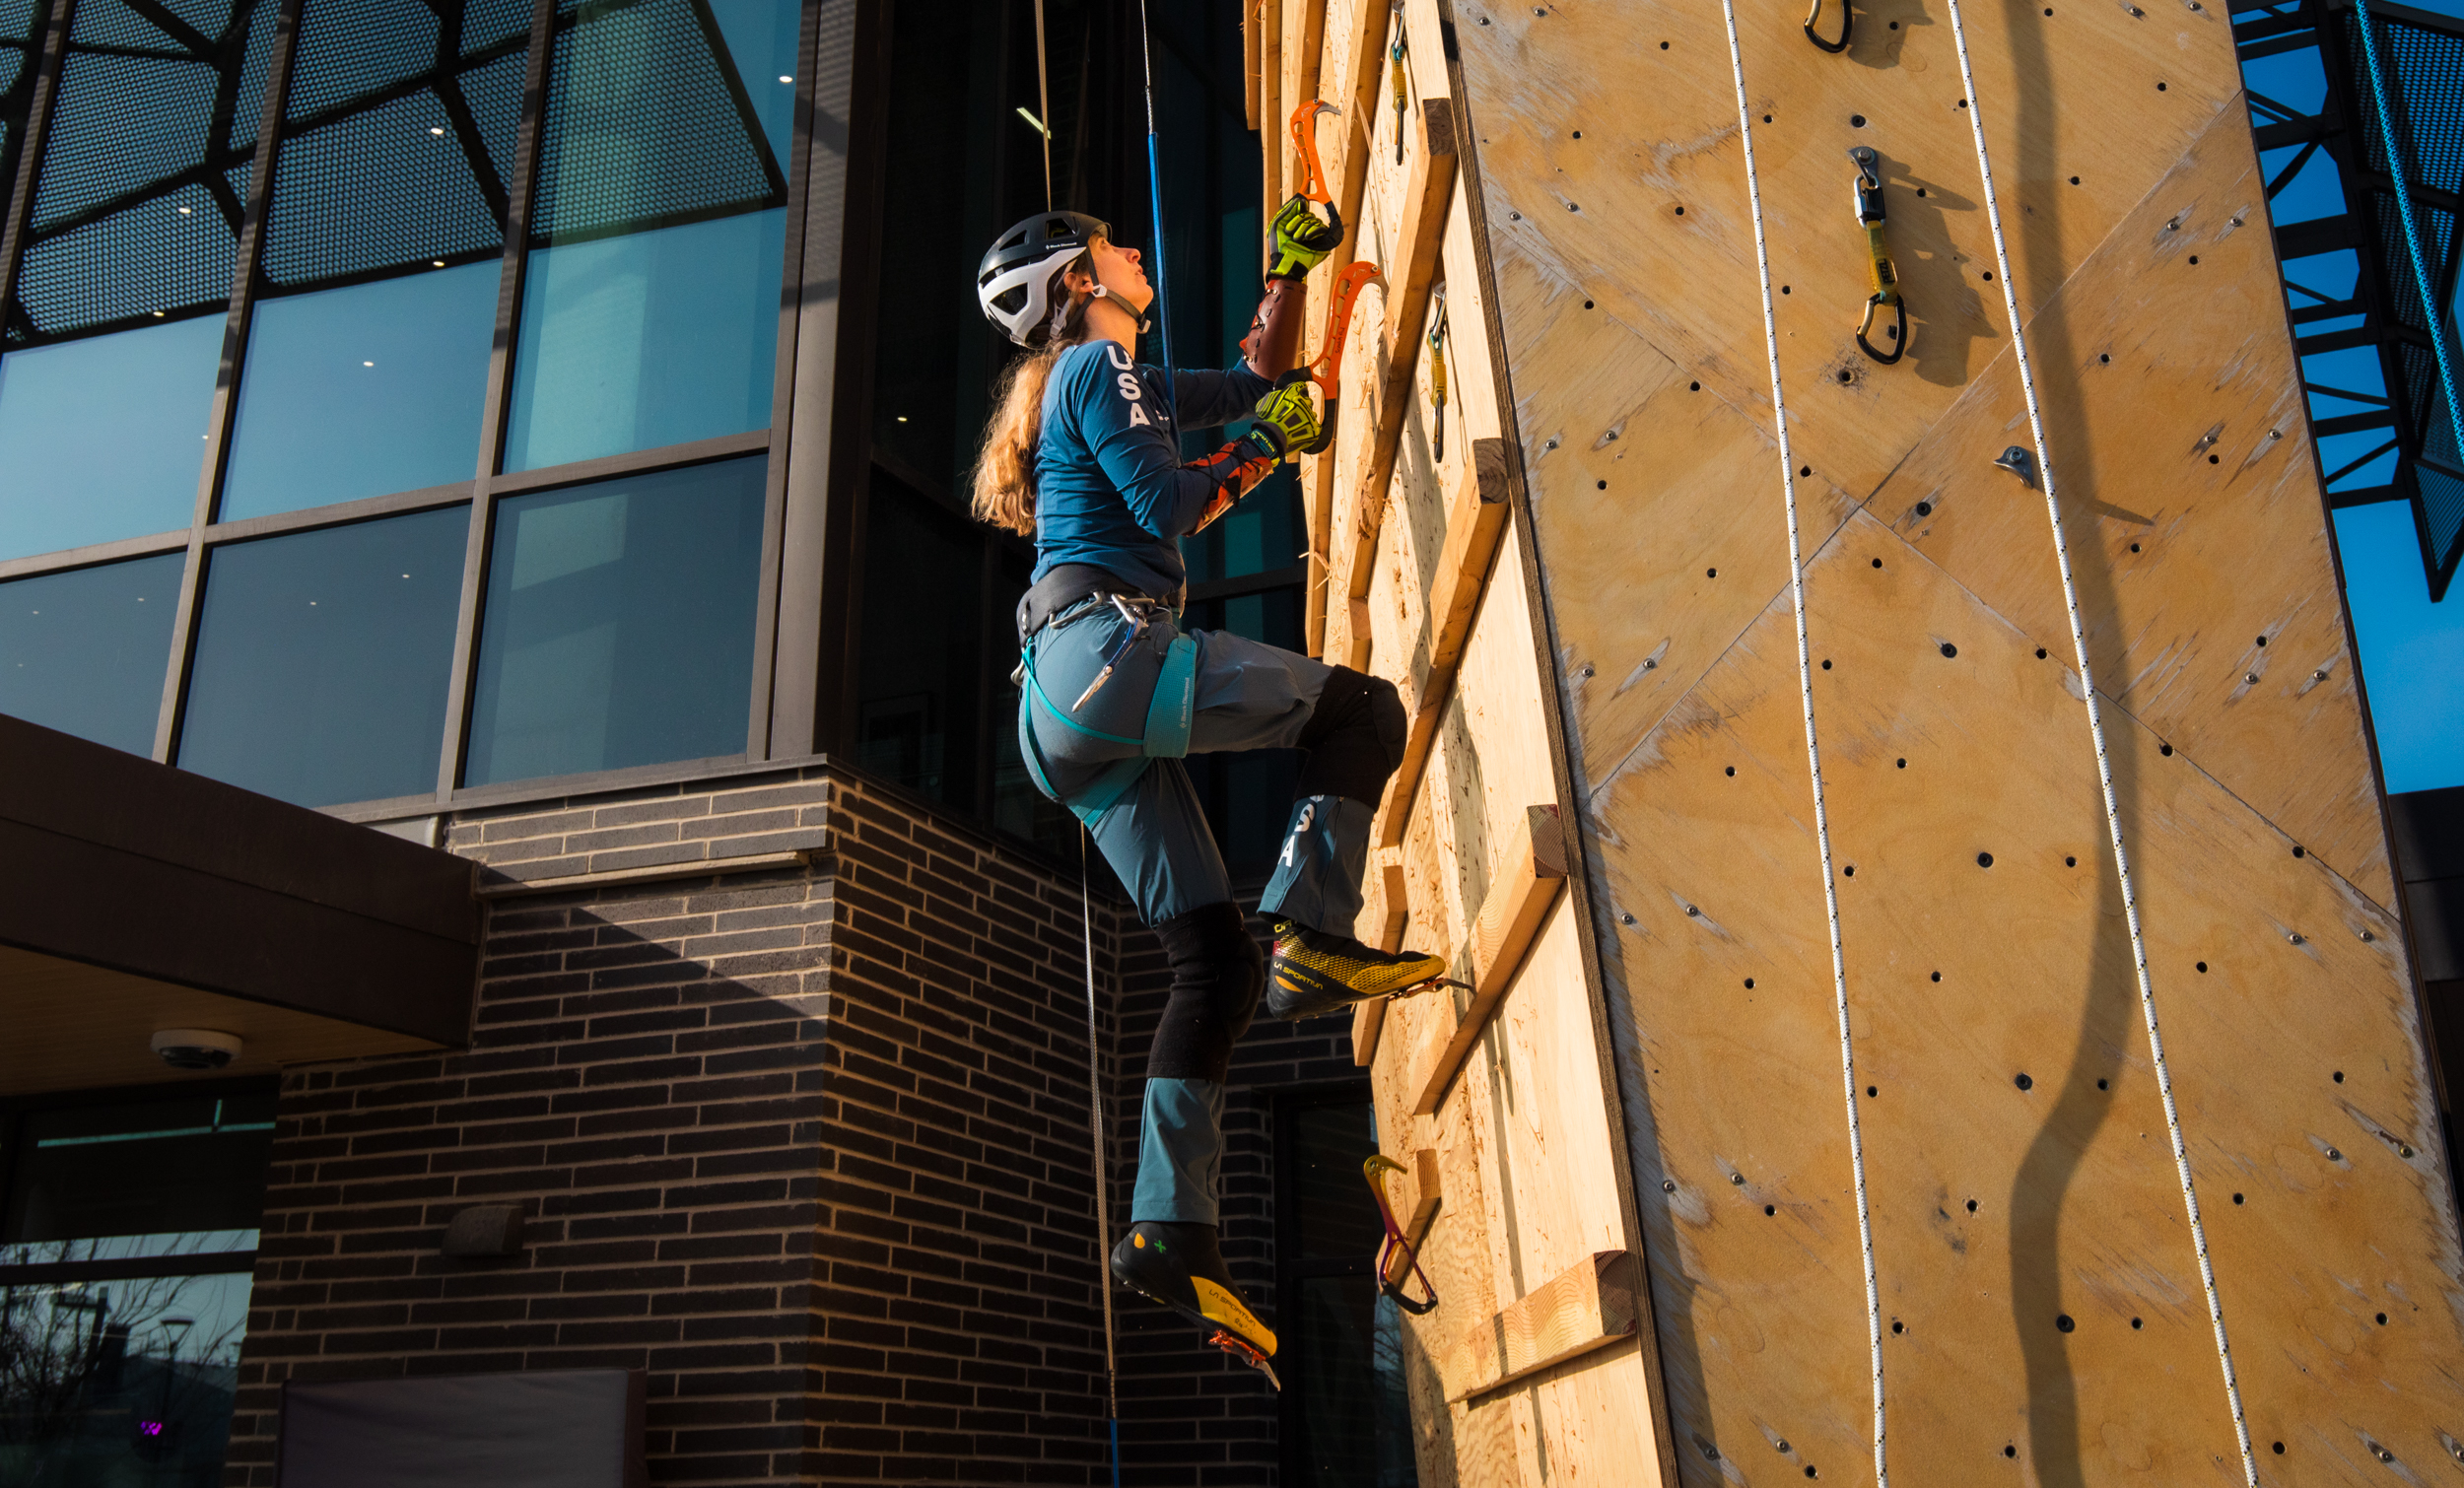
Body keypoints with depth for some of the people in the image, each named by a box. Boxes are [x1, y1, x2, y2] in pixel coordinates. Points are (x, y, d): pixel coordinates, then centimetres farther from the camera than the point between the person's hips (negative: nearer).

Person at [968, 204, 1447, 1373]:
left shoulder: (1116, 380, 31)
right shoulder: (1100, 366, 3)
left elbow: (1260, 376, 42)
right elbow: (1166, 505, -10)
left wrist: (1290, 268, 38)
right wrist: (1262, 447, 4)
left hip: (1073, 715, 9)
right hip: (1103, 648, -9)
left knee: (1211, 958, 2)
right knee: (1365, 710, -4)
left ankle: (1171, 1230, -4)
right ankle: (1311, 935, -16)